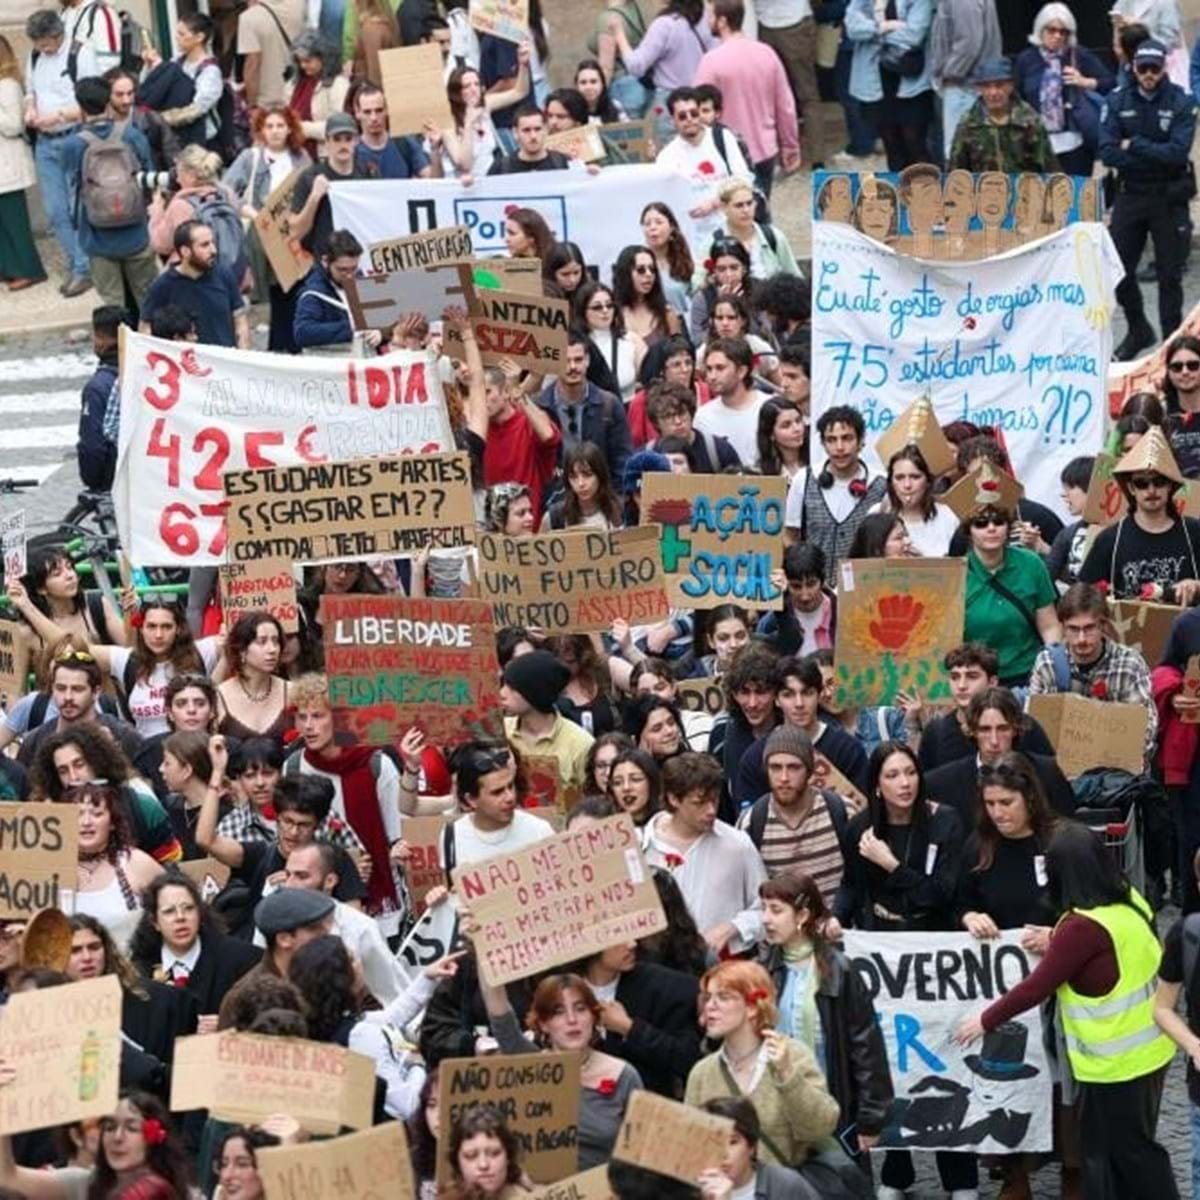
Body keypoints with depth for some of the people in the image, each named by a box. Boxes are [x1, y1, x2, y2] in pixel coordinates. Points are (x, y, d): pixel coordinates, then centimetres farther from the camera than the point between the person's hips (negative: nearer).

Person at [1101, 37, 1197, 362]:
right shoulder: (1118, 102, 0)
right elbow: (1107, 153, -9)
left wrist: (1134, 146, -15)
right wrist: (1155, 155, -17)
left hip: (1168, 198, -3)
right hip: (1130, 195, 3)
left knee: (1169, 274, 3)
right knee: (1119, 271, 7)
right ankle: (1138, 331, 28)